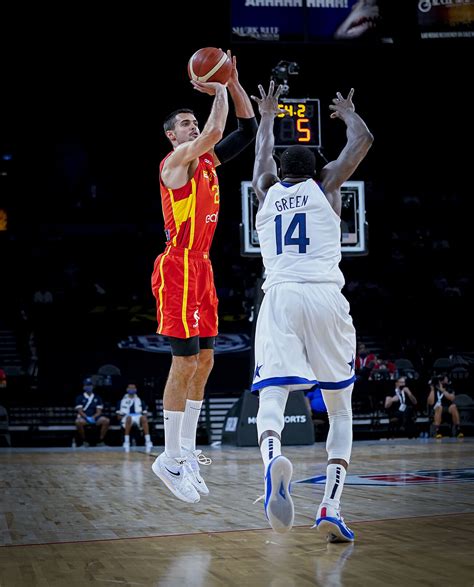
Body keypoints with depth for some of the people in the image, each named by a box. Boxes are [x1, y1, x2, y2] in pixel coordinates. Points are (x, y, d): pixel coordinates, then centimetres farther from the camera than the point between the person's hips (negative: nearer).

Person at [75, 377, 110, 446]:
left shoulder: (97, 398, 14)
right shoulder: (80, 398, 7)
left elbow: (99, 411, 6)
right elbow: (80, 411, -4)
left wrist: (93, 417, -15)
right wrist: (87, 418, -21)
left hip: (95, 417, 2)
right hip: (84, 417, -2)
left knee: (106, 421, -27)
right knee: (78, 422, -38)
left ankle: (101, 441, -19)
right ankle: (84, 441, -20)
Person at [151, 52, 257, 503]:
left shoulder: (207, 160, 15)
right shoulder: (175, 161, -9)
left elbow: (247, 129, 13)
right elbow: (215, 131, -25)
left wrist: (232, 82, 3)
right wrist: (219, 91, -11)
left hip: (201, 267, 9)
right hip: (179, 268, -9)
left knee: (204, 361, 10)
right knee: (185, 362, -9)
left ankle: (186, 449, 18)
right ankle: (171, 459, -3)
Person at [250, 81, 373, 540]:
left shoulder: (266, 192, 22)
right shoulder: (325, 186, 16)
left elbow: (262, 155, 44)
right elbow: (363, 140, 25)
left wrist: (267, 117, 60)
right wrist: (347, 113, 45)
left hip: (279, 297, 1)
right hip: (325, 296, -1)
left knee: (271, 398, -10)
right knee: (340, 410, 10)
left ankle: (273, 460, -46)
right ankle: (330, 508, -6)